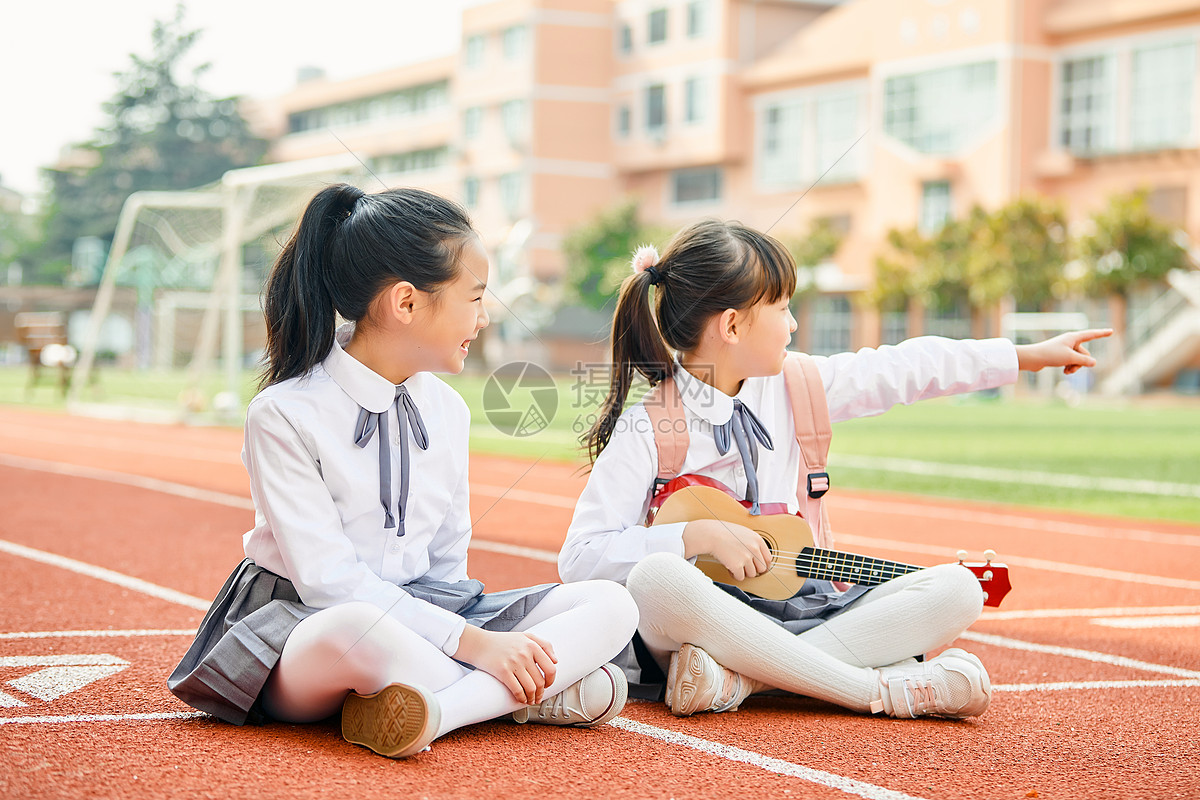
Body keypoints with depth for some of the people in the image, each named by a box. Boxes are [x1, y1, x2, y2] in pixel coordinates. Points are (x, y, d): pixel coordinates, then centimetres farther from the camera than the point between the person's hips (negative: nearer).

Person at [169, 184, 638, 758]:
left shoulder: (447, 410, 8)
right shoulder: (284, 415, -13)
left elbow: (447, 560, 10)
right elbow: (328, 579, -19)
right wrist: (469, 641, -25)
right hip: (302, 621, -6)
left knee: (611, 605, -13)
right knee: (358, 629, -45)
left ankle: (441, 707, -32)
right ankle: (538, 697, -23)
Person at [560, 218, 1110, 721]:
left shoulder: (790, 385, 8)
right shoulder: (646, 427, -10)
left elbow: (902, 370, 16)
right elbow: (579, 559, -16)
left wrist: (1032, 354, 20)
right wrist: (699, 535, -25)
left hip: (798, 606, 6)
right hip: (708, 613, -6)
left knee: (957, 590, -13)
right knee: (656, 579, -39)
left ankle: (738, 679, -28)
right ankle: (886, 690, -34)